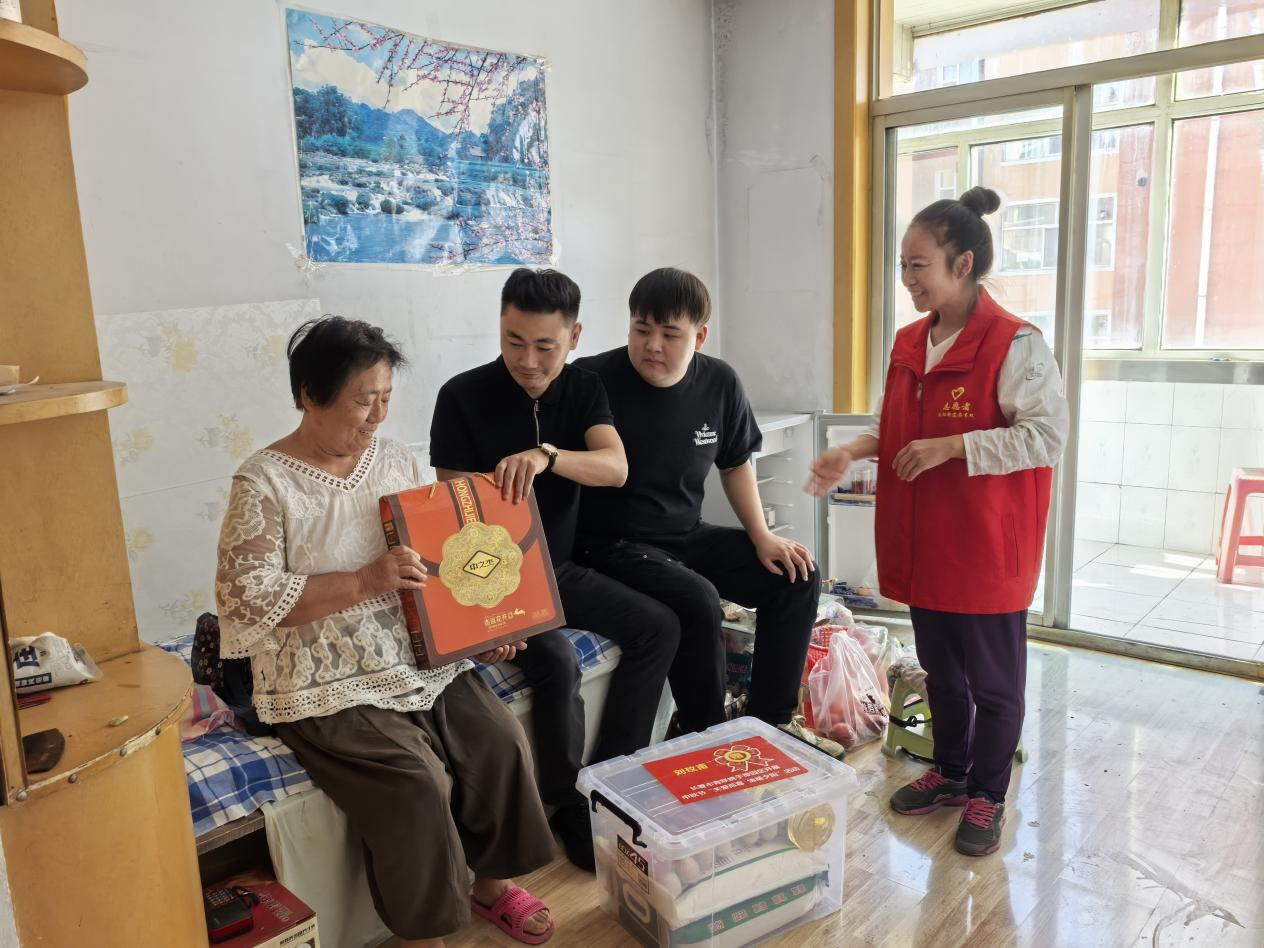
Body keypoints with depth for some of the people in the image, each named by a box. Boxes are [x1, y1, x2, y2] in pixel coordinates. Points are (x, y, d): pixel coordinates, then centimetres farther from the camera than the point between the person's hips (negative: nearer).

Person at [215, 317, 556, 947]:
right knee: (416, 787, -21)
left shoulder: (395, 460, 6)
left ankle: (492, 883, 16)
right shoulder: (264, 483, -11)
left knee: (502, 744, -10)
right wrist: (365, 582, -25)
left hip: (419, 657, 6)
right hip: (329, 684, -5)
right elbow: (248, 599, -18)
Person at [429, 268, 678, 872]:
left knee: (658, 627, -7)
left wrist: (545, 455, -38)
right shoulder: (464, 396, -12)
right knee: (556, 660, -28)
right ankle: (569, 806, -4)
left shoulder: (583, 389, 0)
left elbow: (616, 467, -18)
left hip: (559, 568, 6)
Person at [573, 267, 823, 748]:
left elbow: (735, 464, 13)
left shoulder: (719, 383, 0)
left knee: (798, 577, -1)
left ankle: (770, 722, 13)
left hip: (687, 536, 7)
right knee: (699, 601, -31)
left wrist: (762, 536, 4)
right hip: (615, 545, -6)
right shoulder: (593, 381, -18)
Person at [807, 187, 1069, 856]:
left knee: (992, 680, 11)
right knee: (940, 670, 21)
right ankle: (949, 773, 39)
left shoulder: (1015, 344, -16)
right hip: (923, 543, 7)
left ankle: (987, 797, 28)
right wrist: (853, 452, -1)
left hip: (987, 549, -7)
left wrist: (952, 447, -23)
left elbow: (1048, 436, -19)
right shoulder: (909, 343, 7)